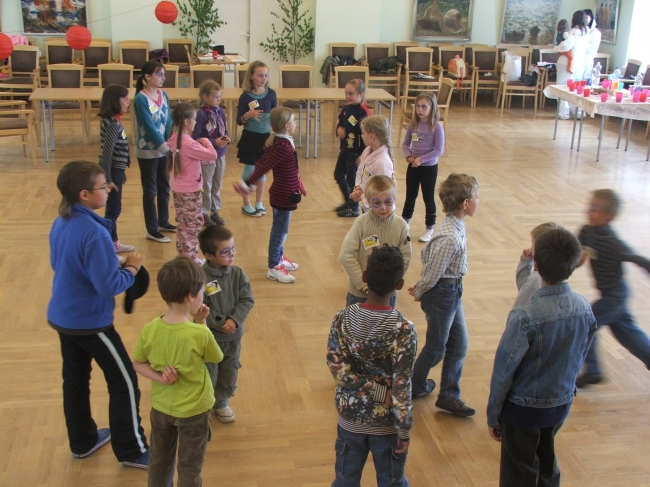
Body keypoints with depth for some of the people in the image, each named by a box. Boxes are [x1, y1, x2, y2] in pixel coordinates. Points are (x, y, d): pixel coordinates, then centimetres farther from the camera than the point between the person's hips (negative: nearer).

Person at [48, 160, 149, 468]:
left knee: (75, 379, 21)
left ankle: (83, 442, 38)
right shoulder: (94, 233, -28)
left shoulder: (61, 223, -1)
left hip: (62, 316, 9)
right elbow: (109, 286, -27)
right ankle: (132, 451, 18)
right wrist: (132, 268, -10)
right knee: (124, 383, 6)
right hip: (90, 322, -9)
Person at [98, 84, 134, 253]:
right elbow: (107, 152, -24)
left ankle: (113, 243, 32)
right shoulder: (112, 123, -21)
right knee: (113, 209, -2)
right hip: (112, 171, -9)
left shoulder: (114, 121, 8)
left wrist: (121, 172, 21)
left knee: (114, 208, 19)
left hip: (116, 170, 9)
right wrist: (108, 179, -22)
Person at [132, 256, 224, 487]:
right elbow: (216, 357, -8)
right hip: (194, 410, -4)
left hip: (161, 407, 4)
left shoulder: (149, 330, -16)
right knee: (190, 467, 18)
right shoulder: (200, 334, -28)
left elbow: (138, 364, -3)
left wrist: (160, 379, -13)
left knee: (159, 460, 26)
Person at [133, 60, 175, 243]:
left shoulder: (163, 95, 3)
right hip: (148, 151, -7)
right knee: (150, 190, 4)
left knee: (164, 186, 17)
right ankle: (152, 230, 14)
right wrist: (167, 147, -23)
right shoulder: (140, 99, -17)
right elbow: (149, 127, -21)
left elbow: (168, 122, 3)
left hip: (163, 149, 7)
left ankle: (163, 222, 33)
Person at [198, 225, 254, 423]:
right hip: (209, 337, -4)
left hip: (233, 336, 5)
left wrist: (234, 320, -21)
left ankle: (221, 403, 44)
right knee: (207, 375, 11)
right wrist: (220, 323, -21)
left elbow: (247, 300, -8)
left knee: (229, 372, 21)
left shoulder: (238, 274, -8)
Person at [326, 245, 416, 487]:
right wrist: (405, 431, -9)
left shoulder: (343, 319, -14)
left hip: (350, 418, 3)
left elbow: (337, 366, -15)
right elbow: (401, 386, -20)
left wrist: (378, 392, -11)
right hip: (386, 423, -2)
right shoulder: (404, 329, -23)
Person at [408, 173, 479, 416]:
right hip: (442, 294, -9)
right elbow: (432, 273, -23)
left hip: (453, 290, 9)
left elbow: (428, 253, 7)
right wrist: (420, 292, -4)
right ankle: (415, 386, 37)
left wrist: (421, 289, 9)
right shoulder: (450, 237, -31)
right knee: (436, 348, 13)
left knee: (459, 345, 16)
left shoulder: (455, 224, -2)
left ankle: (449, 396, 29)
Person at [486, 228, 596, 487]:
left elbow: (504, 371, -20)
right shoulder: (584, 308, -11)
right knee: (547, 465, 27)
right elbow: (579, 359, 4)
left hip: (524, 408, -5)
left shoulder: (525, 317, -29)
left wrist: (493, 415, -7)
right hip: (562, 405, 6)